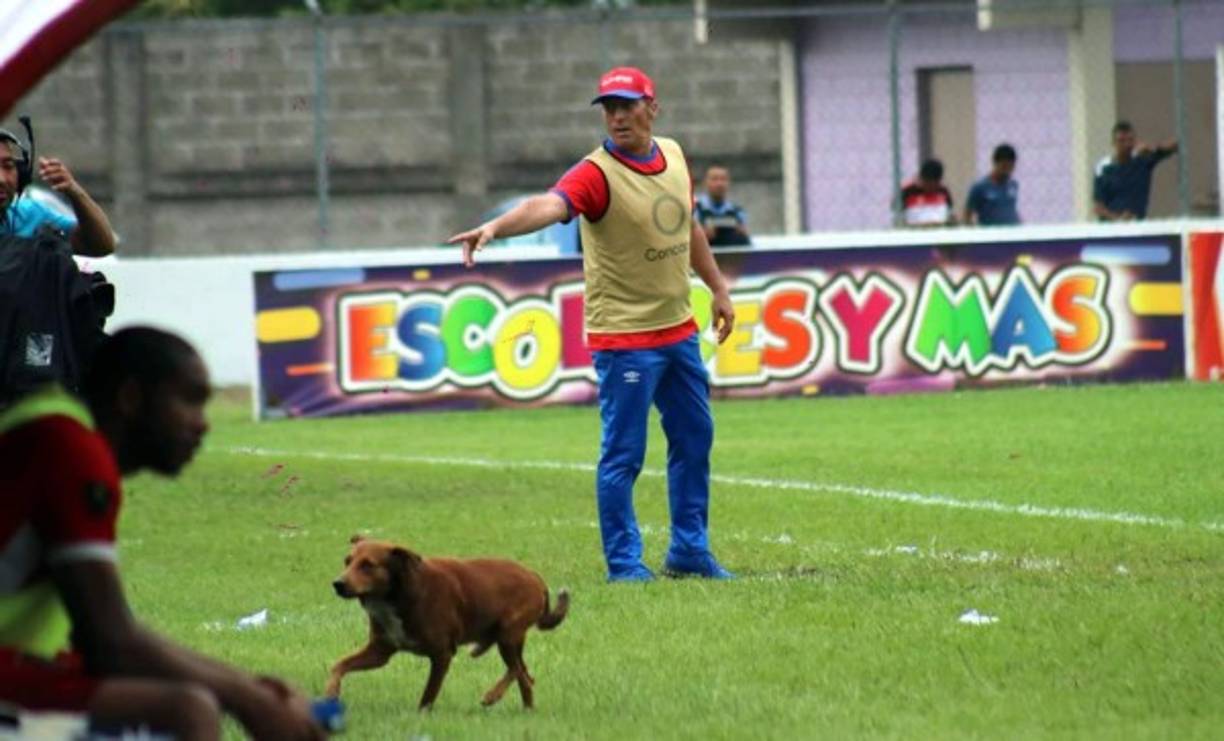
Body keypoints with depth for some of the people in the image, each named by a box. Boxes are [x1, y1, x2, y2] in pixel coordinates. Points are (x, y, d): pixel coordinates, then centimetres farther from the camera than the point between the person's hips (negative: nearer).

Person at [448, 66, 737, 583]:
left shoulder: (672, 155, 5)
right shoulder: (597, 173, -18)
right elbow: (550, 205, -37)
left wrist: (718, 288, 24)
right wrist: (496, 227, -55)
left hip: (679, 329, 7)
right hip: (624, 339, -7)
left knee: (694, 440, 16)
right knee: (622, 456, -4)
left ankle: (689, 552, 28)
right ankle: (624, 563, 5)